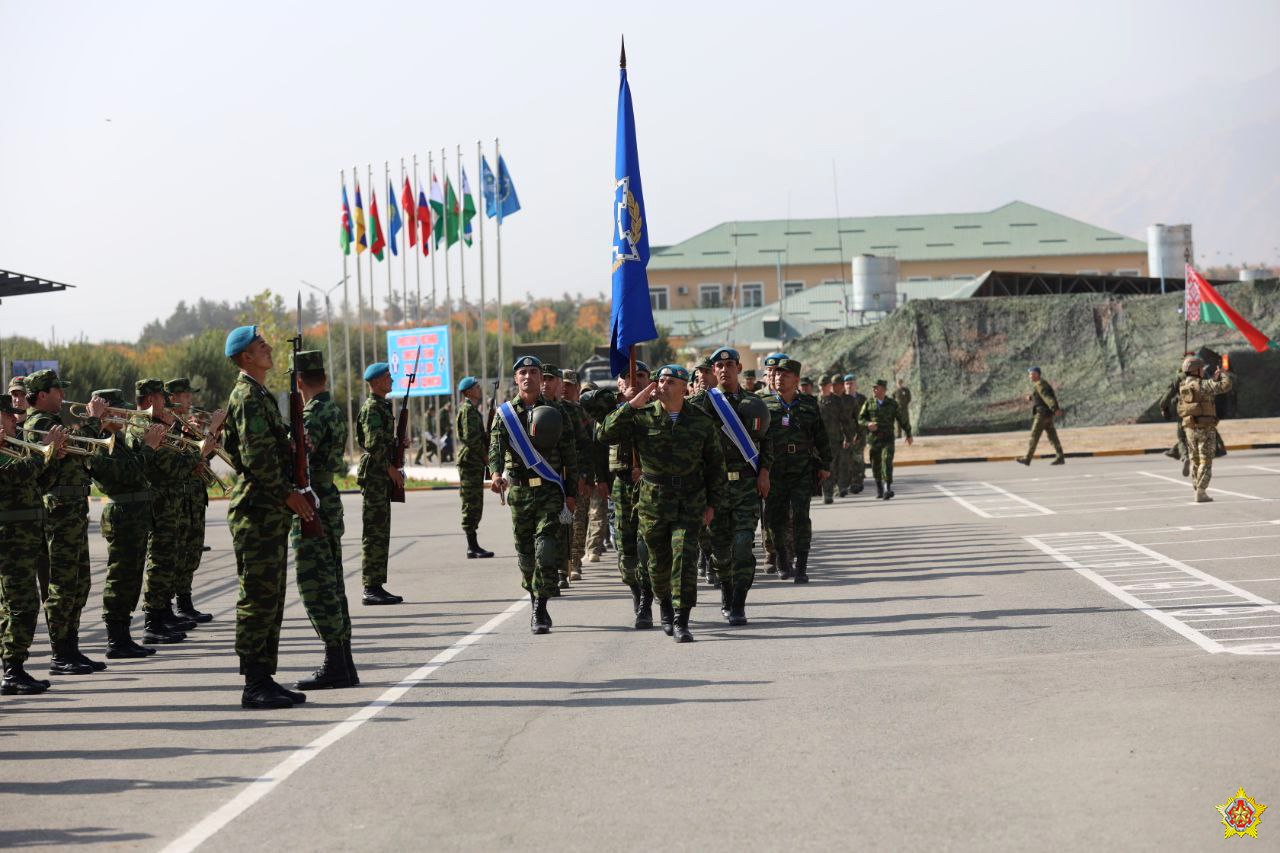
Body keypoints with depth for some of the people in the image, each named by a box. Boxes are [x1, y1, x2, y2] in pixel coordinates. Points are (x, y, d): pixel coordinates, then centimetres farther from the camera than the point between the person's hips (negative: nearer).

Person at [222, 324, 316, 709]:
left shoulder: (261, 395, 20)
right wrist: (288, 493, -16)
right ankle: (254, 685, -5)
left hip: (272, 511, 10)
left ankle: (265, 679, 16)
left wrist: (293, 492, 13)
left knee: (271, 599, 12)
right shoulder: (247, 396, -12)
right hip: (257, 509, -10)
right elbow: (256, 456, -21)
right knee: (259, 598, -8)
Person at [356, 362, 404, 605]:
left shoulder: (382, 406, 19)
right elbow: (373, 443, -21)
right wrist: (391, 468, -17)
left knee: (381, 532, 11)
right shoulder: (372, 407, -13)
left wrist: (398, 443, 12)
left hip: (382, 477, 10)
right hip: (374, 475, -10)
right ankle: (371, 588, -9)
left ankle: (377, 586, 15)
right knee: (374, 533, -9)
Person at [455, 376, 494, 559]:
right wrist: (486, 453, -12)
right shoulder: (468, 409, -13)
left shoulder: (472, 409, 20)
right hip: (470, 461, -10)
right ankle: (473, 547, -9)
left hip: (475, 463, 10)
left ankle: (473, 546, 15)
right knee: (472, 505, -9)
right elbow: (470, 437, -21)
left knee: (475, 505, 11)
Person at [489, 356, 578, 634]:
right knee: (525, 551, 6)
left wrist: (571, 493, 5)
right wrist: (496, 473, -28)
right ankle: (535, 597, 25)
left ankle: (540, 610, -12)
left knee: (547, 548, -13)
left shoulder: (554, 413, 6)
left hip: (550, 489, -1)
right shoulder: (505, 413, 6)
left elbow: (569, 455, 8)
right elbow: (495, 446, -8)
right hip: (519, 489, 1)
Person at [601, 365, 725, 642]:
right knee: (659, 560, 11)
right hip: (653, 501, 1)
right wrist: (634, 404, -17)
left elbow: (716, 463, 9)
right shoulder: (643, 417, -1)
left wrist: (712, 503, 6)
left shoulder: (701, 421, 2)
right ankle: (665, 606, 38)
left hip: (690, 502, -1)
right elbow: (608, 431, -13)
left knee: (685, 557, -12)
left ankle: (681, 622, -9)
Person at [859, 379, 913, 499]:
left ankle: (888, 488, -22)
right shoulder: (869, 403, 4)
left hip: (888, 438, -2)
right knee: (876, 464, 6)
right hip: (873, 438, 2)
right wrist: (868, 424, -17)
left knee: (887, 461, -18)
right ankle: (879, 488, 25)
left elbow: (902, 419, 9)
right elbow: (860, 418, 5)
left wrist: (908, 434, 15)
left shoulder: (892, 404, 1)